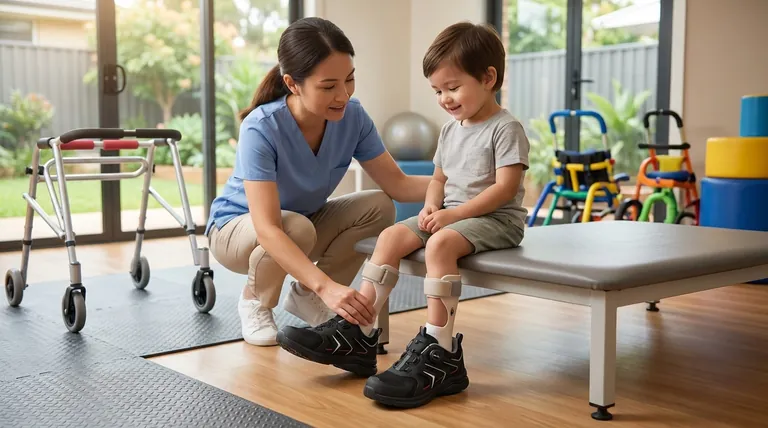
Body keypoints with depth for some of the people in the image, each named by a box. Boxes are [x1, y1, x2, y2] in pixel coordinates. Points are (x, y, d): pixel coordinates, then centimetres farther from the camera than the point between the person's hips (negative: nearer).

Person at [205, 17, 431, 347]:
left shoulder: (353, 116, -21)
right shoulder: (261, 129, -36)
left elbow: (397, 185, -16)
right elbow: (267, 230, -43)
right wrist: (327, 286, -54)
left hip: (306, 222, 5)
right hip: (237, 227, -5)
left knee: (378, 207, -18)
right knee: (296, 226, -37)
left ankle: (306, 296, 2)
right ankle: (255, 303, -4)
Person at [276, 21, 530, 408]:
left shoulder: (506, 128, -10)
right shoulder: (450, 129, 15)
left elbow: (505, 188, -17)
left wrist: (453, 214, -21)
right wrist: (432, 205, -2)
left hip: (495, 218, -8)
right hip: (448, 215, 8)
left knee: (440, 244, -35)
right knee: (391, 235, -11)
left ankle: (440, 353, -35)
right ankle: (357, 333, -14)